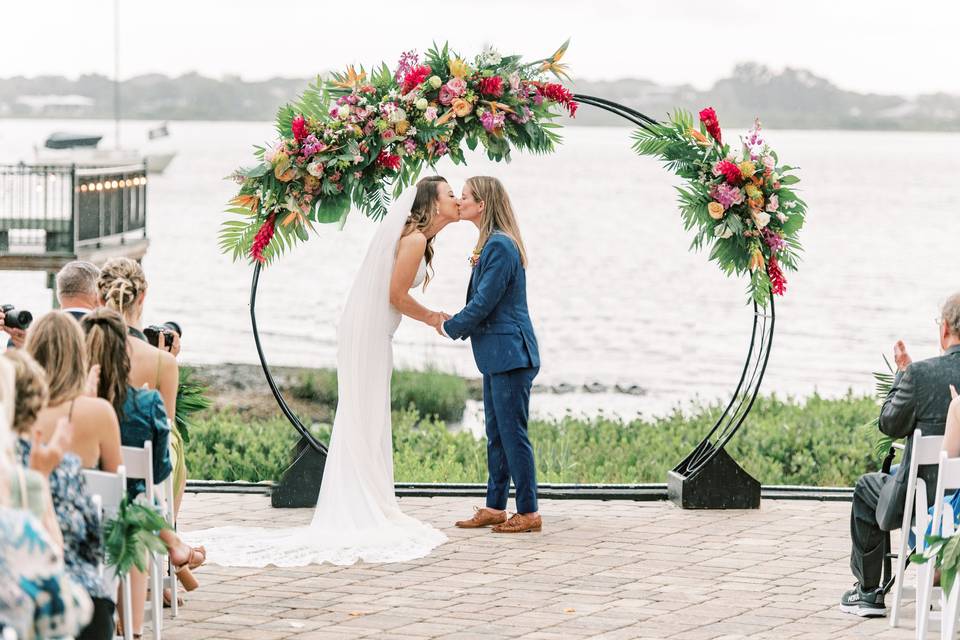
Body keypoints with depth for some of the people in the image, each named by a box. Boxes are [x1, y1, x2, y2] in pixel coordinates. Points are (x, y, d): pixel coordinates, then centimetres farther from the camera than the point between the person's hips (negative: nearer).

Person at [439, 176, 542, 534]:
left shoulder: (499, 246, -17)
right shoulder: (492, 244, 13)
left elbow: (483, 304, -18)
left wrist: (450, 328, -4)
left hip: (510, 355, -10)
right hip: (497, 356, 10)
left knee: (512, 433, -6)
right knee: (496, 434, 14)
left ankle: (529, 513, -1)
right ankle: (495, 508, 20)